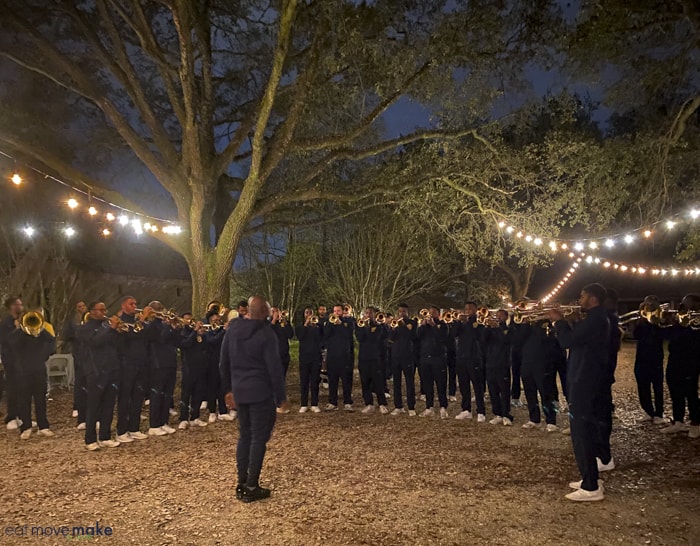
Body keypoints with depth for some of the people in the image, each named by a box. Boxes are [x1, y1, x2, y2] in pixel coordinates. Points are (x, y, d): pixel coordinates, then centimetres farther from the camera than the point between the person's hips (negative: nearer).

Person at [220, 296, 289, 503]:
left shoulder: (232, 329, 4)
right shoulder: (266, 333, -14)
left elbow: (224, 362, 10)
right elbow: (274, 368, -15)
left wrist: (229, 389, 19)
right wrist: (281, 397, -7)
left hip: (240, 391, 6)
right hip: (261, 392, -6)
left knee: (245, 435, 16)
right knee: (259, 437, 1)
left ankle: (241, 484, 20)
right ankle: (251, 487, 4)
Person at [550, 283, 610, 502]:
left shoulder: (595, 320, -21)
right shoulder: (597, 319, 13)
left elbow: (567, 341, -25)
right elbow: (575, 338, 18)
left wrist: (558, 321, -10)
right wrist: (562, 322, 7)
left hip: (585, 385, -11)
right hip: (589, 382, 11)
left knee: (582, 434, -5)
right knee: (587, 430, 18)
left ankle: (591, 487, 1)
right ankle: (589, 478, 28)